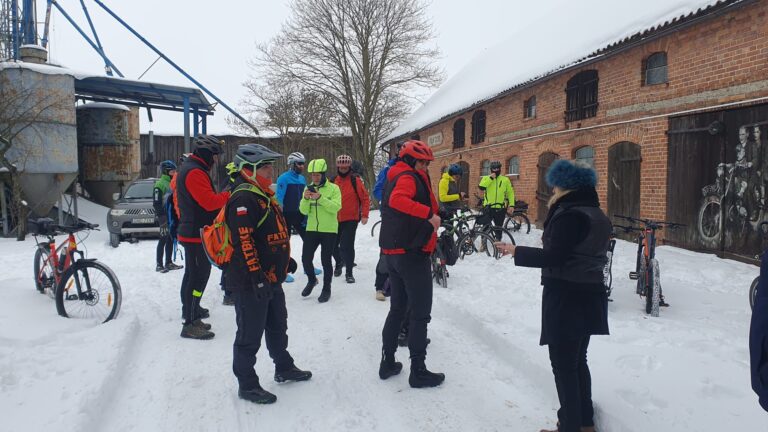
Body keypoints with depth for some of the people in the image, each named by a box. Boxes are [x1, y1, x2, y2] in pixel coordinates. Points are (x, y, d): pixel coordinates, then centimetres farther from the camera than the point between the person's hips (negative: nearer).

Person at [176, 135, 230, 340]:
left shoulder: (187, 168, 16)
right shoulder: (195, 172, -19)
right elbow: (210, 202, -24)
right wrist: (231, 194, -15)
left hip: (191, 232, 11)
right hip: (198, 234, -11)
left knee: (192, 273, 21)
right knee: (199, 275, -9)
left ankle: (190, 309, 36)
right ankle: (191, 323, -7)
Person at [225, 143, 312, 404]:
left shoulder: (264, 195, 14)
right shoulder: (243, 199, -19)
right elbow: (244, 241, -26)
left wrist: (286, 259, 25)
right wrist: (256, 276, -27)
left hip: (272, 278, 10)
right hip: (251, 282, -10)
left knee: (278, 326, 23)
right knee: (250, 334, 3)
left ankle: (284, 368, 40)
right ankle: (247, 385, 17)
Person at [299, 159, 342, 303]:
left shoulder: (333, 188, -5)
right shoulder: (308, 188, 6)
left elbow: (336, 207, -18)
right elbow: (304, 211, 0)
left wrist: (320, 198, -27)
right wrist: (305, 198, -19)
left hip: (329, 230, -3)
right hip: (311, 230, 4)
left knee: (326, 260, 3)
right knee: (306, 259, 4)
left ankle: (326, 289, 21)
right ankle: (312, 279, 33)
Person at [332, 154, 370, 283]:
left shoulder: (355, 180, -8)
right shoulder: (333, 181, 5)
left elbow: (365, 198, -7)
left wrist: (364, 215, -13)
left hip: (351, 219, -5)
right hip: (335, 219, 5)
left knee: (347, 246, -9)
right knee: (333, 244, 14)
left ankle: (349, 273, 5)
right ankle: (339, 262, 43)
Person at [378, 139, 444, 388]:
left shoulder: (394, 177, 18)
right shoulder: (409, 177, -12)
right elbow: (398, 200, -33)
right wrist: (429, 214, -33)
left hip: (393, 252, 9)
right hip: (412, 253, -9)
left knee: (398, 308, 18)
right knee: (420, 313, -1)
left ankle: (387, 362, 24)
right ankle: (418, 371, 6)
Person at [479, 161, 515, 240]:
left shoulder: (505, 179, 4)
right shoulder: (486, 178, 3)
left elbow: (510, 192, 6)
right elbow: (481, 187, -16)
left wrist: (511, 205, -2)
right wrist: (490, 178, -18)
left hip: (500, 208, 1)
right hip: (488, 207, -1)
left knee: (499, 227, 10)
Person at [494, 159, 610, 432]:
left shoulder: (570, 215, -18)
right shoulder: (598, 215, 12)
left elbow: (554, 258, -22)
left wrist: (516, 252, -13)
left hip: (566, 297, -10)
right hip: (589, 295, 10)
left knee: (563, 363, 0)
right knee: (577, 360, 19)